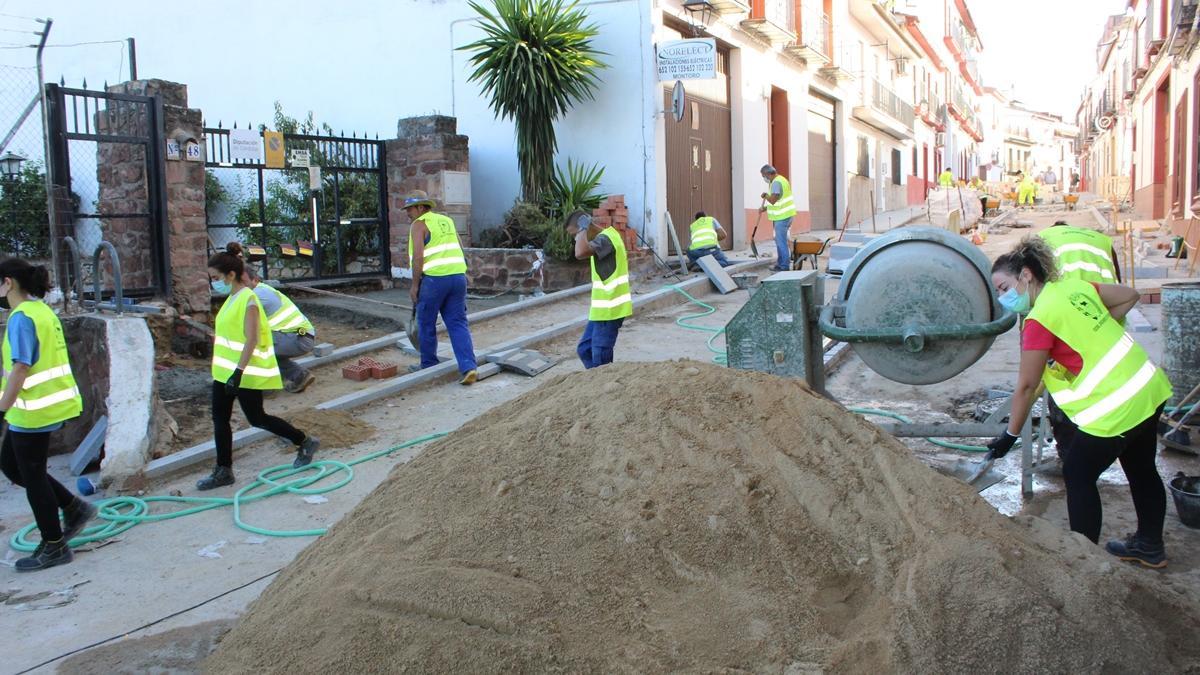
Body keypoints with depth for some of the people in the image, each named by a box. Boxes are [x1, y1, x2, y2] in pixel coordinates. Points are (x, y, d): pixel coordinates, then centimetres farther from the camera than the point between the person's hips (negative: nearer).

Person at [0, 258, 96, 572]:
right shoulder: (43, 311, 11)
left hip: (34, 410, -9)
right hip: (48, 403, 9)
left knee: (31, 475, 4)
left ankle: (54, 547, 15)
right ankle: (73, 507, 22)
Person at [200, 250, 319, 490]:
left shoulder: (248, 300, -18)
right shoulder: (232, 298, 10)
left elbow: (251, 340, -23)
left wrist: (238, 372, -28)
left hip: (245, 373, -9)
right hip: (225, 371, 9)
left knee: (257, 419, 2)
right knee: (220, 419, 8)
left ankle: (305, 442, 18)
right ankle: (223, 471, 17)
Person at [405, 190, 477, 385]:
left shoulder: (419, 224, -4)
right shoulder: (447, 221, 19)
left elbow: (418, 257, -14)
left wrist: (414, 285, -8)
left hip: (433, 279, -6)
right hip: (458, 276, 6)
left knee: (426, 324, 11)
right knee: (458, 324, 4)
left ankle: (428, 366, 23)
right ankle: (468, 367, -8)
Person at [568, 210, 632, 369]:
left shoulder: (605, 238, -18)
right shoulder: (603, 237, 14)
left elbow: (580, 253, -37)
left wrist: (583, 228, -21)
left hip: (609, 309, -10)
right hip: (603, 308, 10)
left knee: (600, 360, -4)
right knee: (584, 349, 15)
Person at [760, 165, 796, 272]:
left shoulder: (776, 183, -17)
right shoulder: (781, 179, 17)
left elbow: (773, 200, -25)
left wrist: (765, 195, -6)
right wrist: (765, 208, 15)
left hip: (782, 216, -11)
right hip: (785, 214, 11)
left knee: (781, 241, -5)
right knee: (780, 240, 17)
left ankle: (784, 266, -1)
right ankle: (780, 263, 23)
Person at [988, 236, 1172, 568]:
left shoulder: (1039, 320, -18)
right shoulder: (1075, 287, 4)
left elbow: (1026, 387, -13)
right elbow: (1130, 296, 17)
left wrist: (1010, 435, -4)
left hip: (1114, 410, -9)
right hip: (1149, 387, 9)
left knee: (1078, 476, 7)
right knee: (1141, 468, 23)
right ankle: (1150, 545, 41)